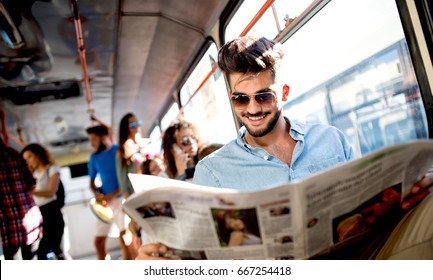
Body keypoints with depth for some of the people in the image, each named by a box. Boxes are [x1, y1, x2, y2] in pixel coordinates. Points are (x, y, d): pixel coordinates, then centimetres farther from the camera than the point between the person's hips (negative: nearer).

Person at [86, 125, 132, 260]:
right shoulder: (94, 158, 9)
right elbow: (92, 181, 16)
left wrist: (113, 195, -17)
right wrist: (96, 193, -6)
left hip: (120, 199, -5)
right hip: (104, 203, 5)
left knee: (124, 237, -9)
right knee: (98, 241, 5)